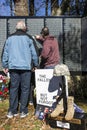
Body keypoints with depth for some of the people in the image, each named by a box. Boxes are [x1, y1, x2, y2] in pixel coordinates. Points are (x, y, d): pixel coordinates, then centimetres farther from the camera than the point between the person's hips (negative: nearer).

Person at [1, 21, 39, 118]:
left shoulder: (10, 38, 9)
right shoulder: (28, 38, 2)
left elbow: (5, 53, 8)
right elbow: (34, 53, 3)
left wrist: (5, 66, 14)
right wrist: (35, 65, 14)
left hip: (13, 67, 3)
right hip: (26, 67, -2)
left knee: (13, 88, 8)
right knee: (25, 89, 5)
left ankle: (12, 111, 10)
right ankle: (23, 111, 7)